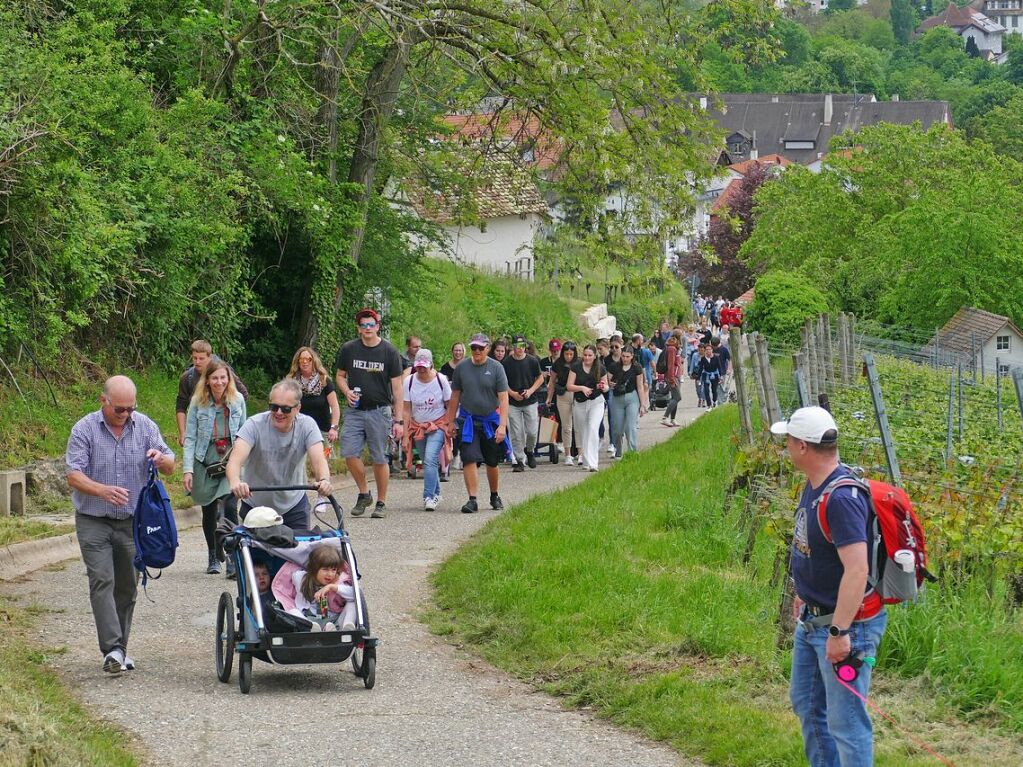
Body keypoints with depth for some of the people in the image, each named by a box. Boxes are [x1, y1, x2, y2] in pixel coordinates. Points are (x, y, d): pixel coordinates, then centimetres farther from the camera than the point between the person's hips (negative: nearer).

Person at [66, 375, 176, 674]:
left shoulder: (145, 427, 3)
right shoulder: (84, 429, -7)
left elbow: (170, 467, 4)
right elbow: (74, 475, -14)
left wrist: (161, 459, -21)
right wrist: (103, 490, -33)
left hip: (133, 522, 3)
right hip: (94, 522, -3)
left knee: (127, 587, 8)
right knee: (102, 581, -16)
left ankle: (119, 648, 20)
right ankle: (112, 649, -23)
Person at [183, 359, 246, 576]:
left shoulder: (237, 400, 1)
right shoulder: (198, 403, -4)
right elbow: (190, 438, -3)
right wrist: (187, 469, -10)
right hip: (206, 463, 1)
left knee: (230, 508, -17)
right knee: (209, 511, 12)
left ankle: (233, 559, -13)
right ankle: (212, 556, 30)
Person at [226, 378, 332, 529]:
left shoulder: (307, 425, -12)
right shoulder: (254, 425, -19)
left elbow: (318, 459, -25)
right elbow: (235, 459, -32)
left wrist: (324, 480, -49)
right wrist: (235, 482, -55)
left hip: (294, 505, 1)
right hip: (255, 505, -1)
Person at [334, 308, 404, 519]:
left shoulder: (389, 352, -1)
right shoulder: (349, 349, 4)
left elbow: (396, 387, 1)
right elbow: (340, 376, 17)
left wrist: (398, 420, -3)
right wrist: (347, 392, -7)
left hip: (379, 412, -2)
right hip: (355, 411, 2)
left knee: (380, 458, 0)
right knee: (350, 453, -10)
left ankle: (381, 502, 12)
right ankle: (364, 493, 10)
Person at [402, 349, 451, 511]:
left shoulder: (441, 380, -10)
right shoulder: (409, 382, -6)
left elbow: (450, 406, -1)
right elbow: (407, 411, -3)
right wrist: (406, 436, -5)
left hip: (438, 425, -3)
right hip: (417, 427, 3)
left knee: (430, 459, -20)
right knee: (428, 462, 9)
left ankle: (429, 497, -21)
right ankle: (436, 494, 27)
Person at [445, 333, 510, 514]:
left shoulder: (496, 368, -5)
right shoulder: (462, 368, 2)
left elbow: (503, 398, -8)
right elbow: (455, 397, 10)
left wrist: (502, 425, -15)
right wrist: (451, 422, 8)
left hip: (491, 420, -1)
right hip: (468, 421, 1)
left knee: (492, 462, 12)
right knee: (469, 459, -13)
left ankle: (494, 496, 32)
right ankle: (472, 499, -13)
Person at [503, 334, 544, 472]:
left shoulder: (532, 361, -1)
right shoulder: (506, 363, -2)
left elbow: (540, 378, 7)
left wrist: (531, 391, -8)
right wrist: (512, 393, -12)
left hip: (530, 402, 0)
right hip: (513, 403, 0)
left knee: (532, 432, -2)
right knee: (516, 434, -2)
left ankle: (529, 451, 27)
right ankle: (519, 460, 5)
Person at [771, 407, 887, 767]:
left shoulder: (841, 498, -27)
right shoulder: (813, 486, 4)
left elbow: (857, 569, -31)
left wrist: (840, 631, -31)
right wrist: (803, 594, 27)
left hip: (846, 622, -11)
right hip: (812, 618, 11)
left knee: (846, 718, -5)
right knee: (807, 704, 23)